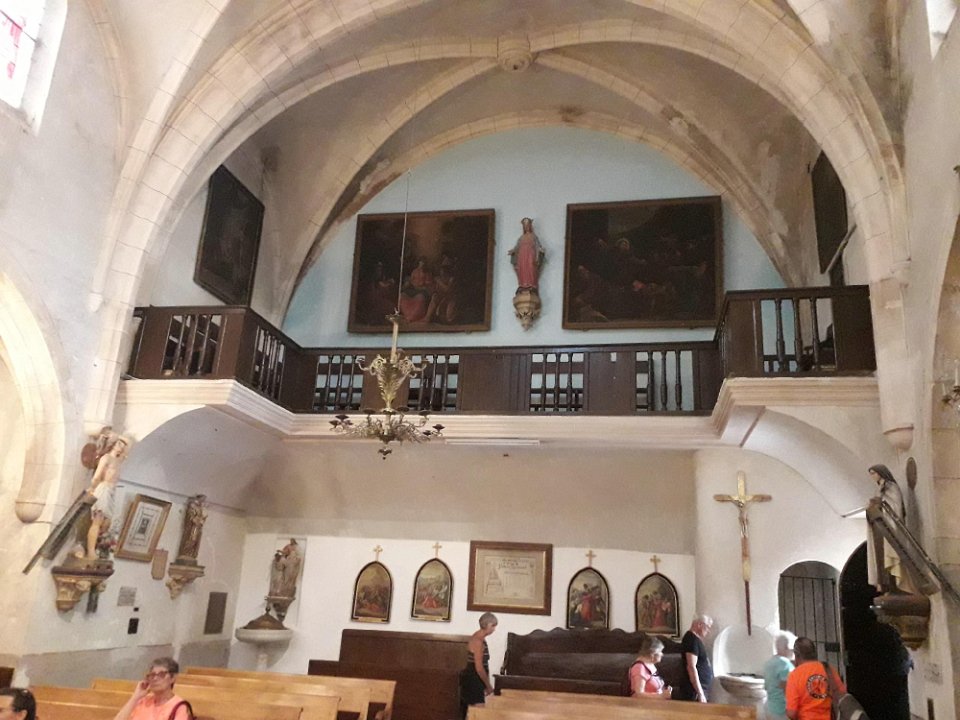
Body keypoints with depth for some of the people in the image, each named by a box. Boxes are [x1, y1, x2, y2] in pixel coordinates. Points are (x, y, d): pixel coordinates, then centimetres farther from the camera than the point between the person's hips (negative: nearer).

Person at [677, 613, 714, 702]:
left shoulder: (695, 639, 16)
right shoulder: (692, 639, -14)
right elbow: (691, 667, -21)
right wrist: (700, 693, -23)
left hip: (700, 689, 10)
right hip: (694, 691, -10)